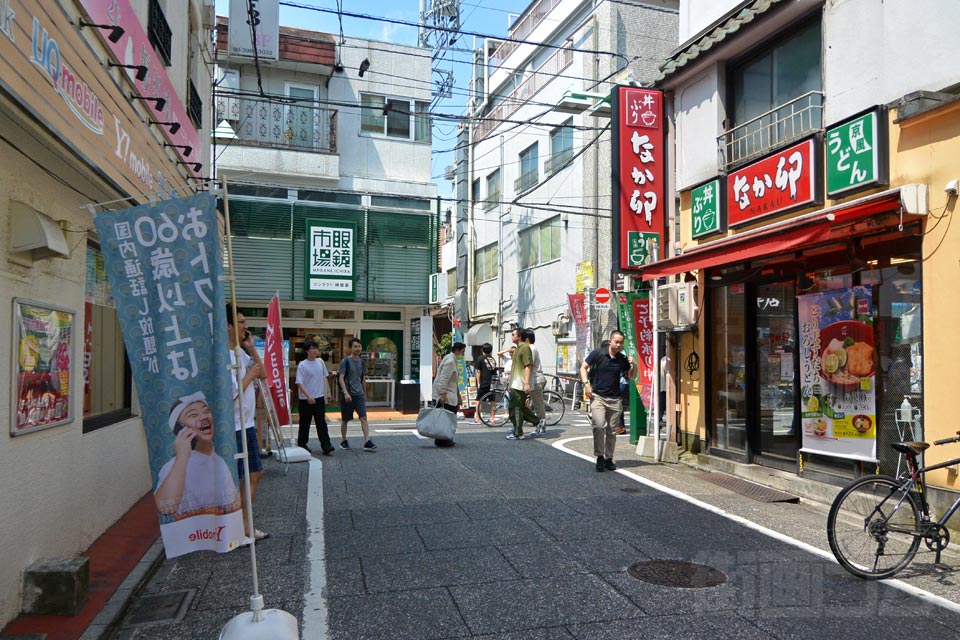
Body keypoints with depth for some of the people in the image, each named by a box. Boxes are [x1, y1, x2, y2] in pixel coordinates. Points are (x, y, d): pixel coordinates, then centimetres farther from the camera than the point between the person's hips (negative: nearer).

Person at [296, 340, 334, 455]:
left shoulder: (320, 362, 6)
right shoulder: (302, 365, -11)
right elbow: (299, 383, -16)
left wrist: (326, 393, 16)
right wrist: (308, 396, -26)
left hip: (319, 398, 4)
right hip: (306, 399, -4)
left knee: (321, 422, 0)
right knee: (305, 423, 7)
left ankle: (326, 446, -4)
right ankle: (301, 444, 21)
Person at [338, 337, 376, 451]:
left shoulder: (361, 362, 9)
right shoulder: (345, 361, -7)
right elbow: (341, 378, -12)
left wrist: (364, 393, 21)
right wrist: (345, 392, -23)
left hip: (359, 394, 4)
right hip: (347, 394, -4)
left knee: (363, 417, -9)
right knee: (345, 419, 8)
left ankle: (367, 442, -14)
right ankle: (343, 441, 25)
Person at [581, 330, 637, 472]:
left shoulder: (623, 360, 6)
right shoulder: (598, 354, -2)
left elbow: (631, 377, 15)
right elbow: (583, 367, 3)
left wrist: (634, 366, -5)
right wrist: (586, 383, -10)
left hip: (615, 399, 3)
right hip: (597, 396, -3)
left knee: (612, 430, 6)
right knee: (599, 426, -17)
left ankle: (608, 459, 19)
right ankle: (599, 457, -2)